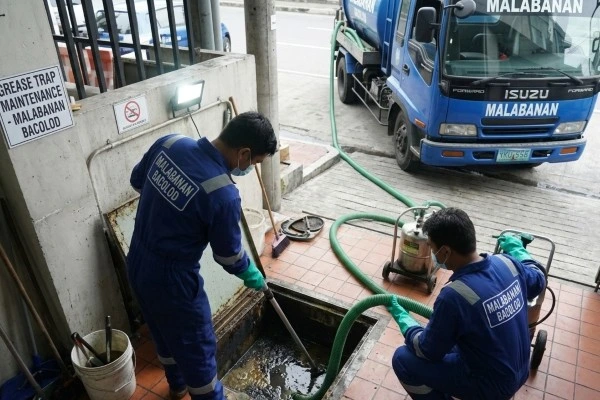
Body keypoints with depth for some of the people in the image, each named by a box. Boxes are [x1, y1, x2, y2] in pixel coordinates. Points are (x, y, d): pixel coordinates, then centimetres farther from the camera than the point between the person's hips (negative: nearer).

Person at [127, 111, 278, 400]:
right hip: (171, 277, -8)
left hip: (137, 264, 8)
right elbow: (228, 254, -13)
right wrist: (252, 275, 7)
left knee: (164, 330, 30)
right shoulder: (224, 194, -29)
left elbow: (137, 180, 9)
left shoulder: (169, 143, -9)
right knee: (197, 346, 15)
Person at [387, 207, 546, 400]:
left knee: (403, 359, -5)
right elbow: (538, 280, 11)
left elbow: (428, 350, -18)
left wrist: (401, 316, -2)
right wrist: (517, 249, 27)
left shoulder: (454, 295, -33)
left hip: (491, 384, -7)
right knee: (446, 336, 22)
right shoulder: (506, 263, -13)